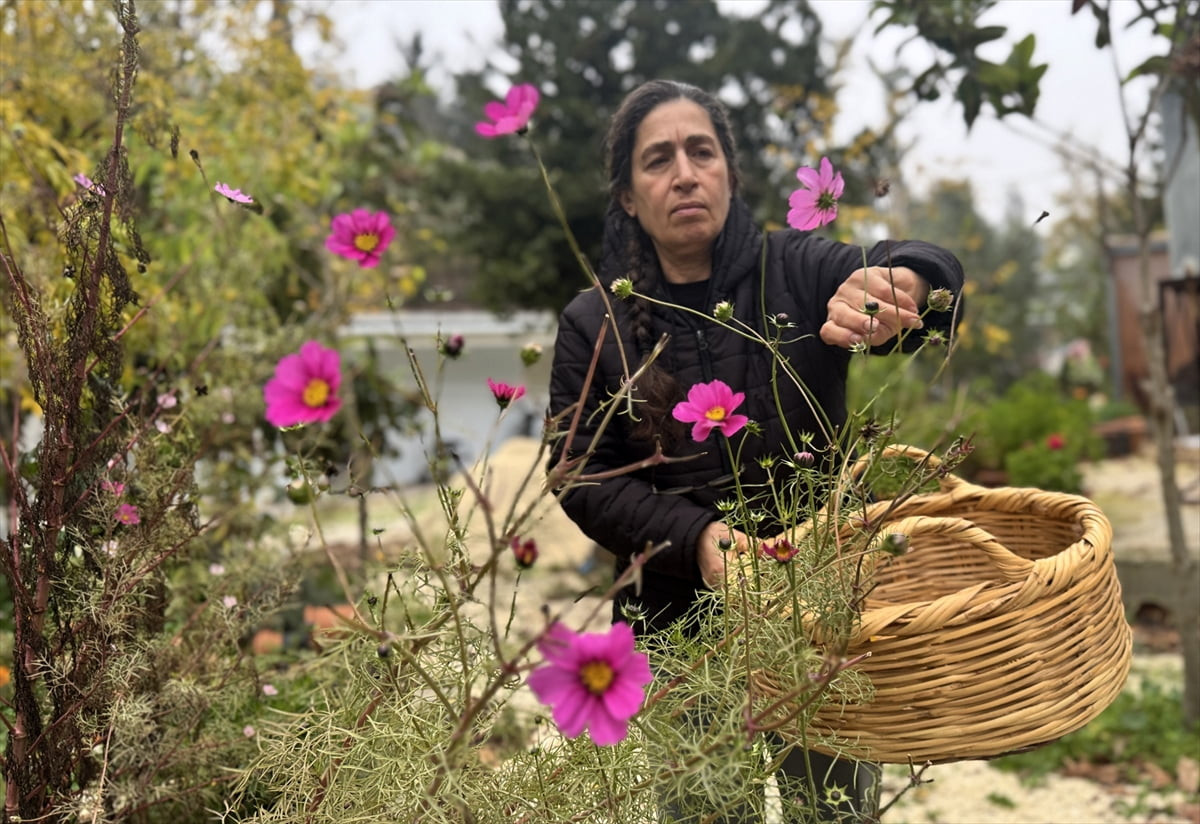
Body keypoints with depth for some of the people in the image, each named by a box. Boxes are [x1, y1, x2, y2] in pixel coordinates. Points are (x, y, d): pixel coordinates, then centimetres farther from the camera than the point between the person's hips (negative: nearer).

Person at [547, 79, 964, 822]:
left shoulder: (795, 272, -2)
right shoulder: (594, 326, 0)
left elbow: (938, 271, -16)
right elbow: (586, 480, -3)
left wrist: (897, 280, -41)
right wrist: (695, 537, -20)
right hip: (680, 628, 0)